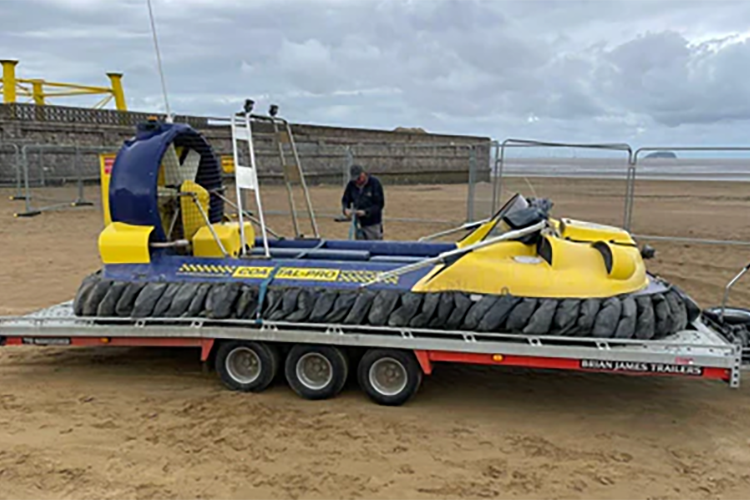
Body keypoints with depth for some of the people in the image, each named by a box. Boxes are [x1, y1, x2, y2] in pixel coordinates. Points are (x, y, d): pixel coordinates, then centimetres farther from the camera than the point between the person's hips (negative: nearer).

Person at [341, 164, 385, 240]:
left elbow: (380, 204, -12)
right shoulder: (351, 184, 1)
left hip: (373, 223, -4)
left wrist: (365, 212, -22)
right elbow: (345, 200, 11)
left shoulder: (375, 183, -11)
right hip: (359, 223, 4)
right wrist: (346, 209, -12)